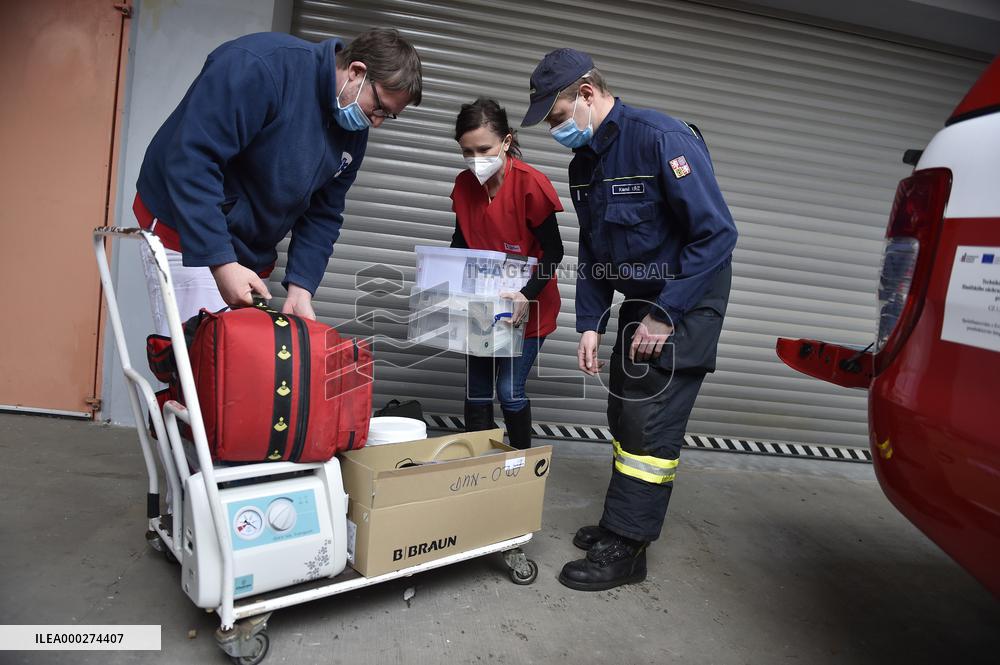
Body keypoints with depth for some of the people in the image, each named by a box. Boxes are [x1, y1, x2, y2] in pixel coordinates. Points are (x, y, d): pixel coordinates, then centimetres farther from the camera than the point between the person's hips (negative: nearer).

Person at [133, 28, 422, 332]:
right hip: (184, 234, -7)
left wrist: (300, 287, -10)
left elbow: (323, 216, 3)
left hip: (254, 256, 7)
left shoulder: (354, 131, 0)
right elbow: (191, 161, -28)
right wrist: (221, 263, -33)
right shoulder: (260, 66, -23)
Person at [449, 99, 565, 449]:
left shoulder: (531, 184, -21)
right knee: (477, 388, 9)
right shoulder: (464, 184, -4)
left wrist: (527, 295, -29)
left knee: (509, 389, -3)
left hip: (526, 306, -5)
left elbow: (553, 251, -18)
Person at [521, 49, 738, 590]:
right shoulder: (584, 164, 4)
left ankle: (625, 549, 3)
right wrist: (590, 324, 1)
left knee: (651, 422, -8)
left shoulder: (663, 139, -21)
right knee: (624, 414, 12)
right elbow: (591, 252, 10)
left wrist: (665, 317, -22)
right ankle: (620, 521, 28)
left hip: (687, 301, -8)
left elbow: (717, 234, -23)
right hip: (637, 300, 8)